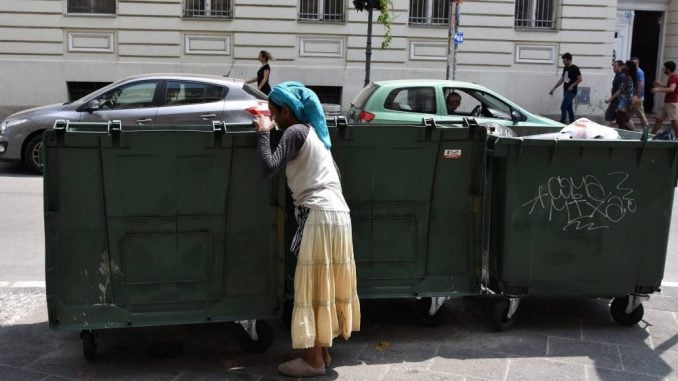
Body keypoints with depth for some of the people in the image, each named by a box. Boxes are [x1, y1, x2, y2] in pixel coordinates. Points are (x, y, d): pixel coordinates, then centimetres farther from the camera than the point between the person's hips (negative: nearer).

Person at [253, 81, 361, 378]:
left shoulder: (294, 132, -8)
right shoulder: (311, 130, 19)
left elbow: (269, 167, -19)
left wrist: (263, 132, -6)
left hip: (319, 215, -9)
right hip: (336, 213, 9)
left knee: (312, 286, -3)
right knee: (325, 285, 14)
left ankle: (314, 359, 4)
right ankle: (323, 351, 23)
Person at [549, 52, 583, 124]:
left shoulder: (575, 68, -9)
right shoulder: (565, 68, 14)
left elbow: (580, 79, -10)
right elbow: (561, 80, 19)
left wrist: (572, 85, -21)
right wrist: (553, 88, 16)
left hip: (571, 92, -8)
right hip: (566, 91, 8)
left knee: (563, 107, -13)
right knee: (569, 108, 10)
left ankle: (562, 123, -10)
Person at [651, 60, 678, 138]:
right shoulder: (671, 78, 16)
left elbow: (671, 89, -32)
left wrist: (658, 89, -40)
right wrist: (660, 85, 21)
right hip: (666, 102, 10)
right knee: (659, 119, 10)